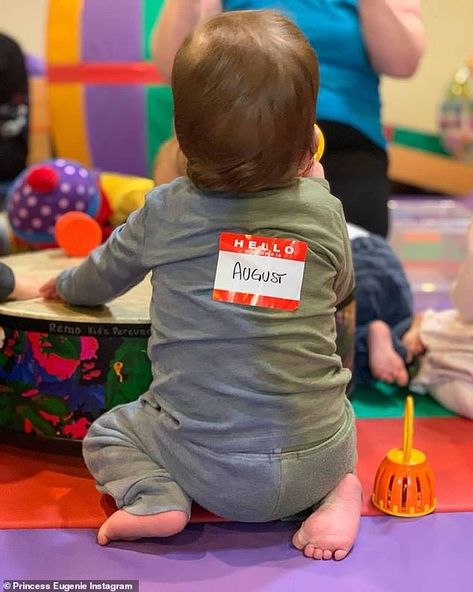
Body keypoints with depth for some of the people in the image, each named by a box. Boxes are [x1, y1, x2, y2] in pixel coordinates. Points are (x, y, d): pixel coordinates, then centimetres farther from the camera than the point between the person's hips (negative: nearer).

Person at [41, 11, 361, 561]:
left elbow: (100, 279, 12)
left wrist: (62, 285, 35)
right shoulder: (324, 210, -5)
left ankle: (158, 499, -2)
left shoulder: (164, 210, -6)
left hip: (212, 467, -1)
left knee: (106, 432, 22)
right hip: (318, 456, 2)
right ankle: (335, 493, 9)